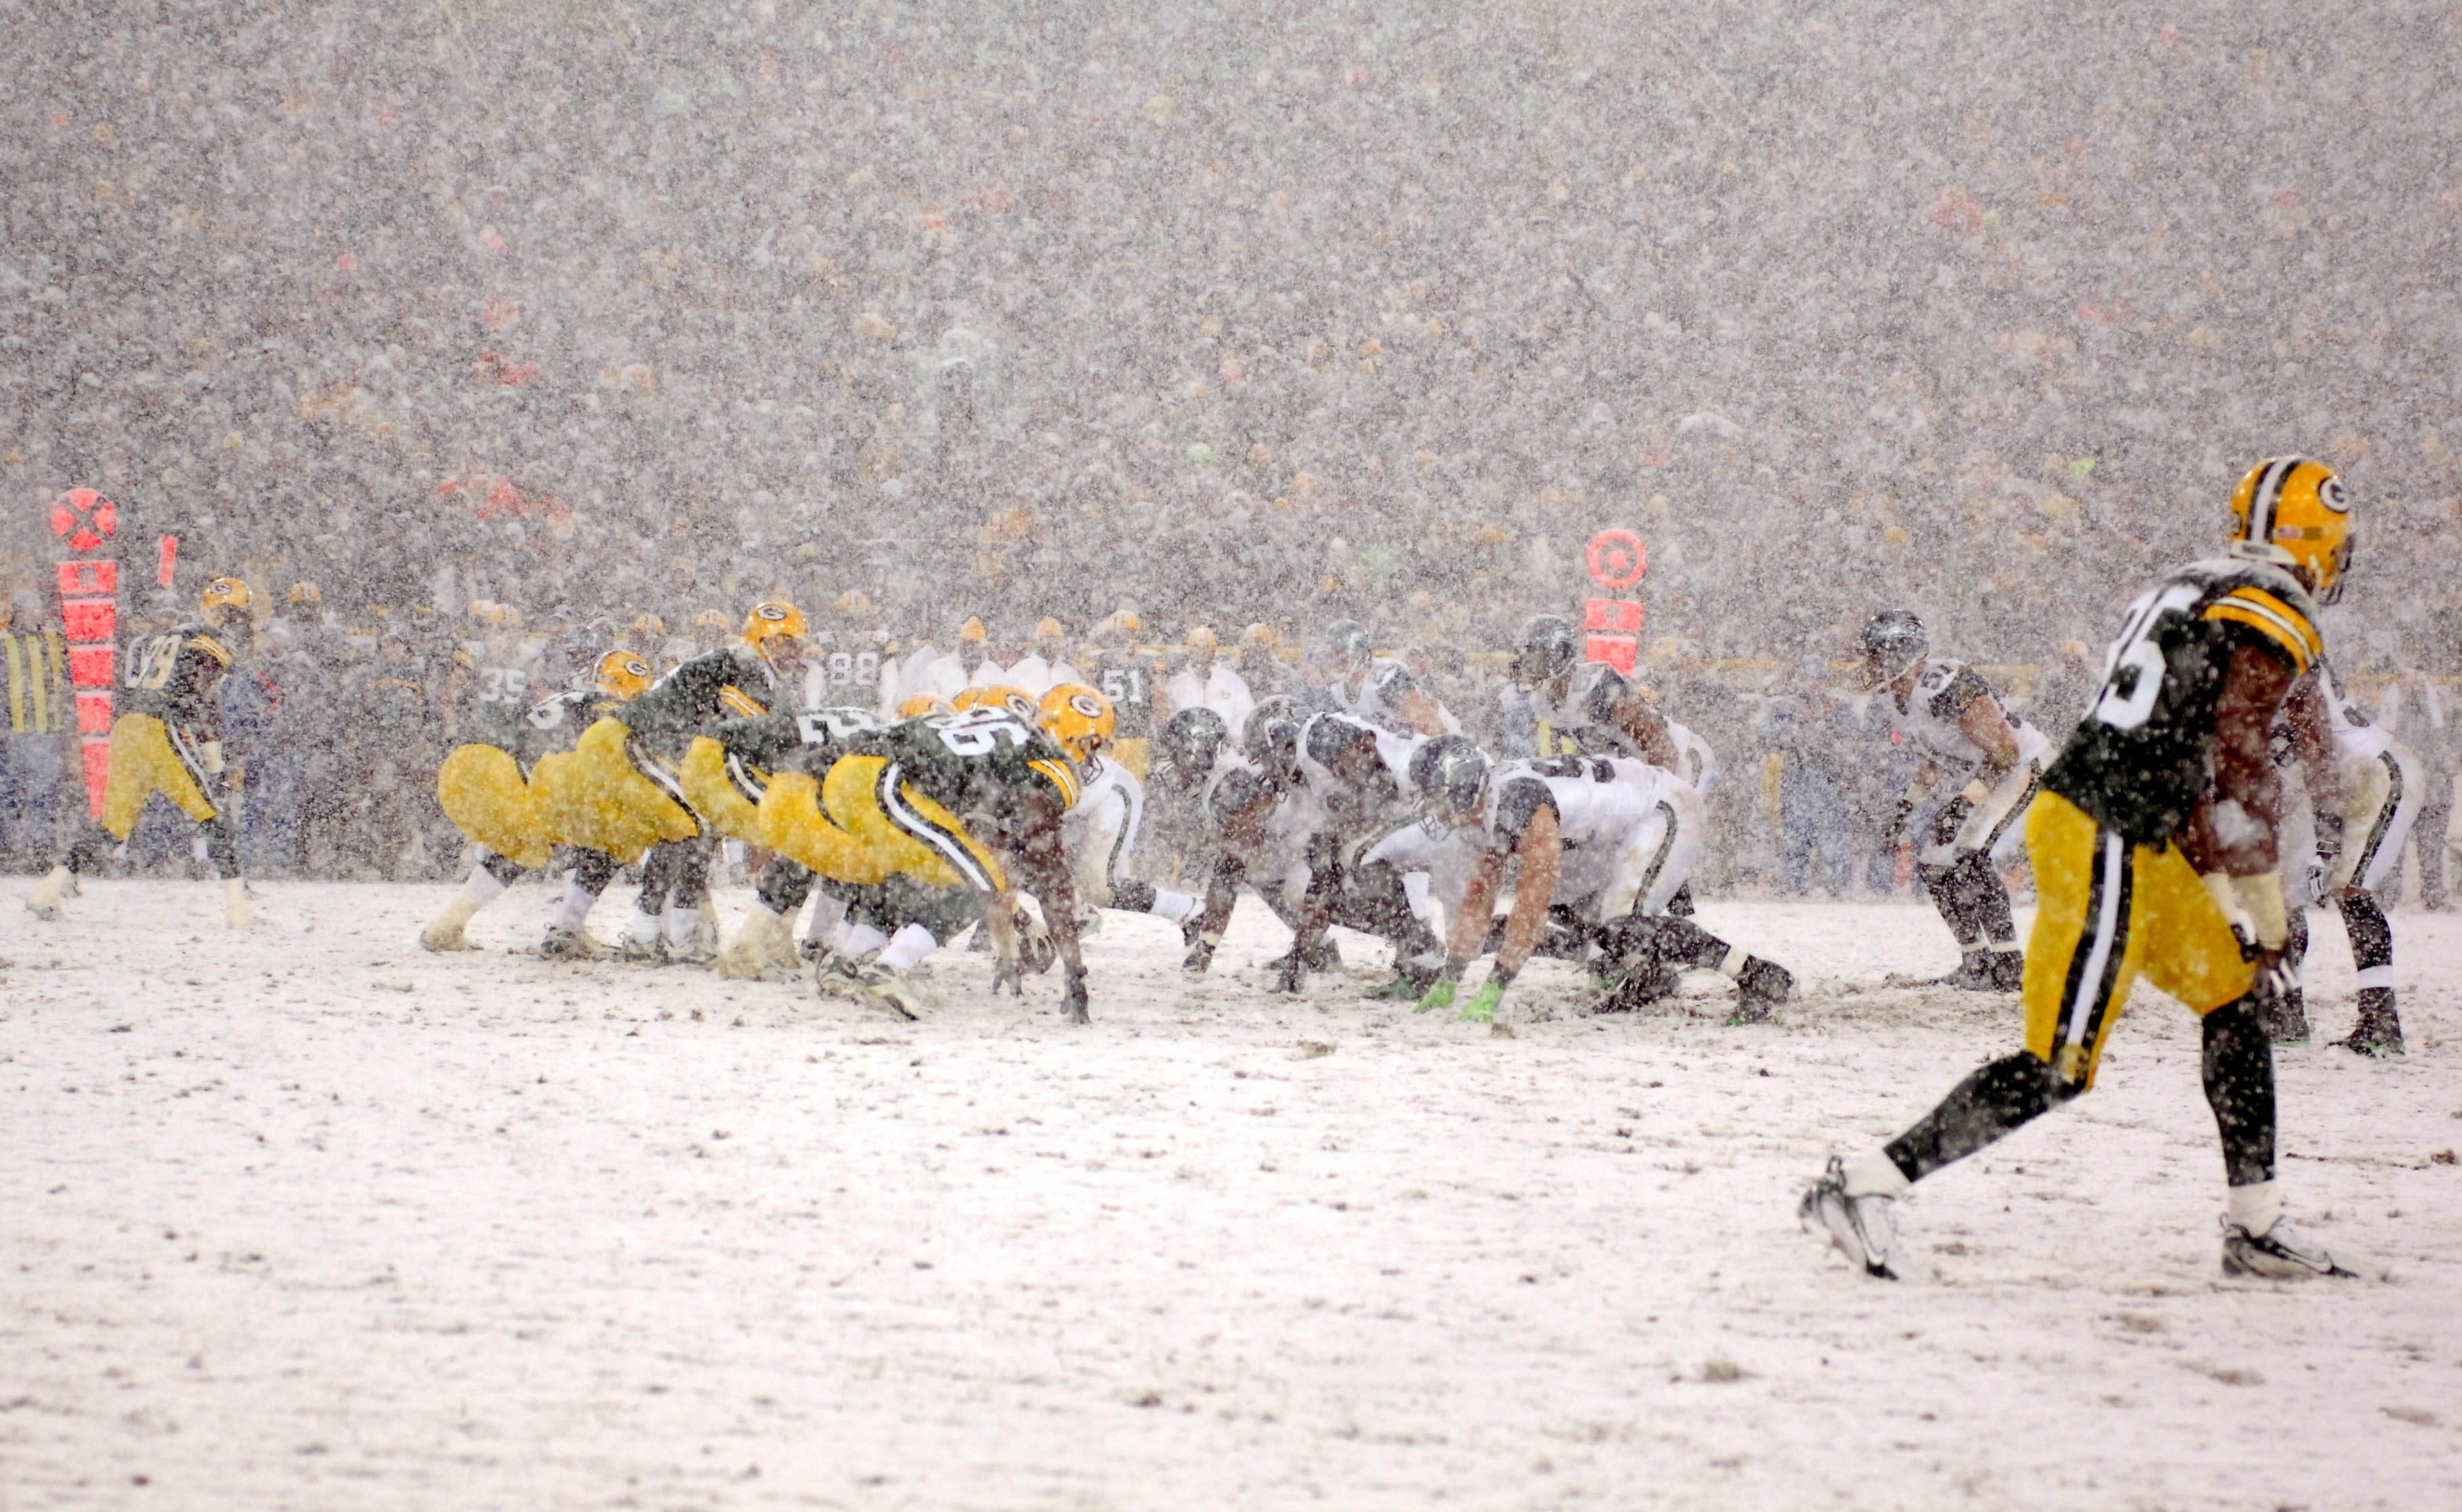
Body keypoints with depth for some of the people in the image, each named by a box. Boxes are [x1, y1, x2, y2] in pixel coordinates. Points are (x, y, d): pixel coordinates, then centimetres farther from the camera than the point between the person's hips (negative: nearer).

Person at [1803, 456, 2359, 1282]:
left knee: (2235, 997, 18)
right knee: (2057, 1069, -10)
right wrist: (2268, 926, -9)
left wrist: (2226, 900, 29)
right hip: (2108, 854, -10)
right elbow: (2237, 778, -16)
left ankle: (2256, 1229, 21)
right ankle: (1866, 1185, -13)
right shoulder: (2270, 624, -11)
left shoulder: (2190, 591, 18)